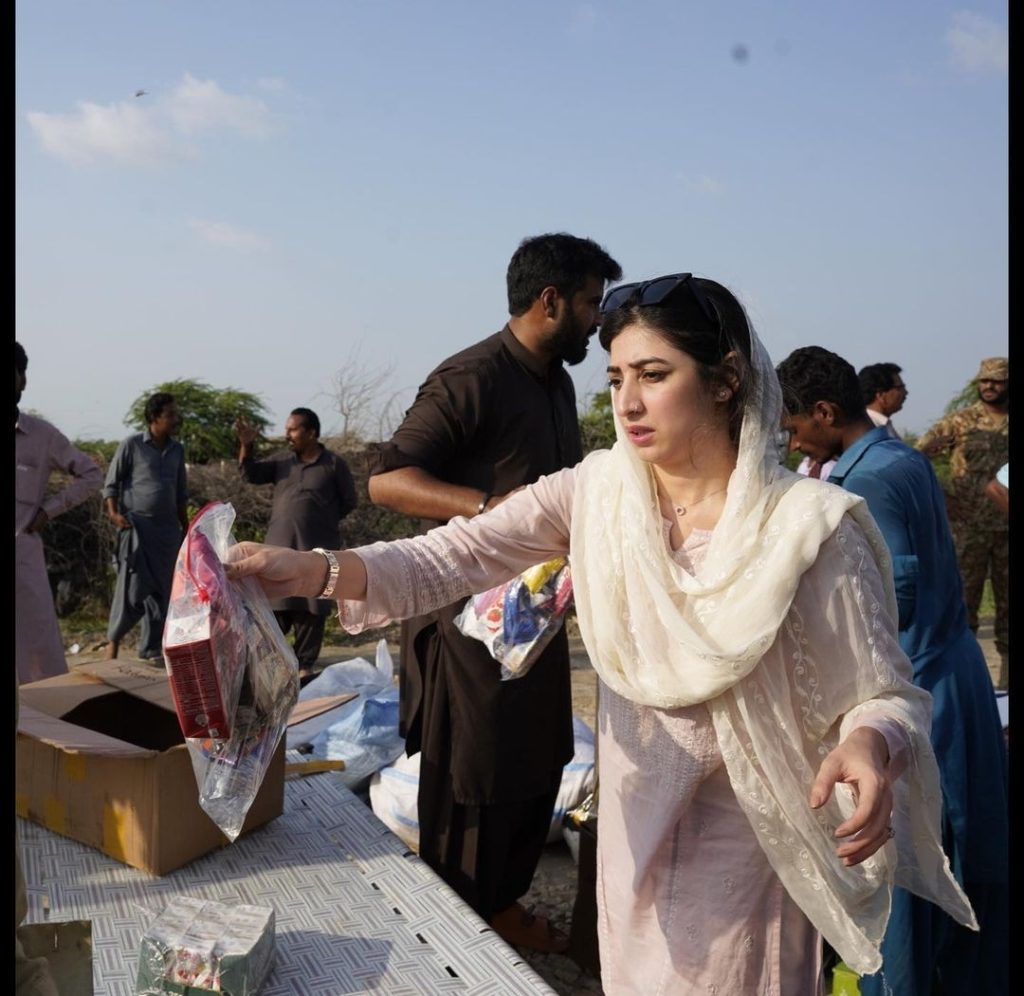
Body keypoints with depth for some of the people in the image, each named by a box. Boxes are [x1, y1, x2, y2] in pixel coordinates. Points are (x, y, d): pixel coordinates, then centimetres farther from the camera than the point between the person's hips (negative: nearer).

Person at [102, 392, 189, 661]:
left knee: (162, 590, 6)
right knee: (132, 587, -7)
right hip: (136, 526, -5)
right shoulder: (131, 445, -3)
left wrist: (185, 527, 16)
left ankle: (151, 650, 15)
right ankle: (114, 638, 11)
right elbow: (111, 483, 0)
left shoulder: (177, 450, 12)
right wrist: (114, 513, -13)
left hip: (167, 528, 5)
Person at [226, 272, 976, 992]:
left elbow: (886, 693, -13)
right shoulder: (597, 492, -8)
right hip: (635, 821, 4)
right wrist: (321, 571, -33)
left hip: (746, 838, -3)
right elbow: (460, 554, -18)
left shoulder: (809, 525, -18)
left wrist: (871, 744, -36)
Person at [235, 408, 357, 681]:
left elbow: (348, 503, 3)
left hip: (316, 548, -3)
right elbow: (250, 474, 2)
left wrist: (321, 520, 1)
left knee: (311, 607, 2)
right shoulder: (282, 462, 10)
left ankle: (304, 664, 12)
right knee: (275, 603, 5)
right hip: (279, 546, 3)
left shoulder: (334, 464, -2)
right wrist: (246, 445, -12)